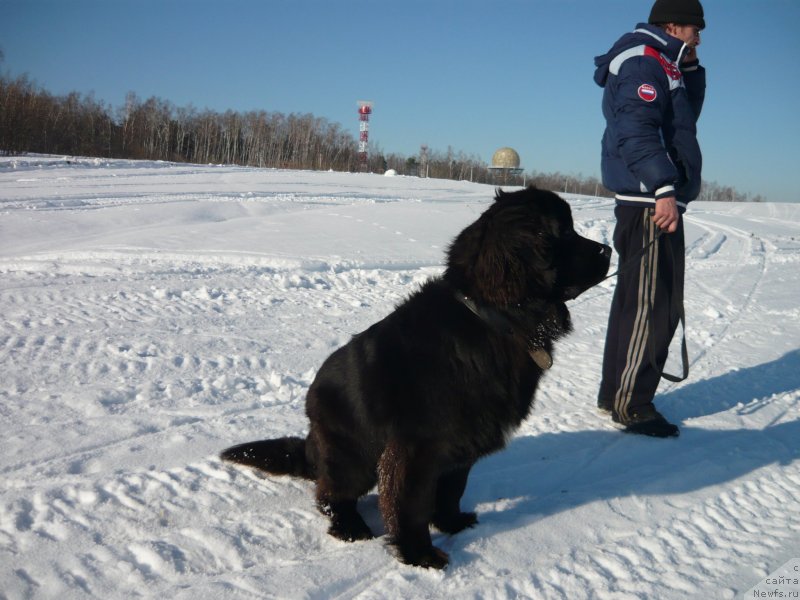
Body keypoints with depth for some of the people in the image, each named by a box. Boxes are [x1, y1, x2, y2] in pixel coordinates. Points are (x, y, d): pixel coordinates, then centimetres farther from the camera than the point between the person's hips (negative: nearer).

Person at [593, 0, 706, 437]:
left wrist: (689, 67, 17)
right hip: (651, 204, -11)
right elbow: (637, 132, -22)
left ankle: (616, 393, 23)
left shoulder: (660, 67, 24)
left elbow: (686, 115, 30)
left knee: (637, 301, 14)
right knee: (650, 305, -9)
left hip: (652, 203, 11)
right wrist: (664, 190, -29)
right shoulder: (644, 63, -9)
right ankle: (631, 405, -3)